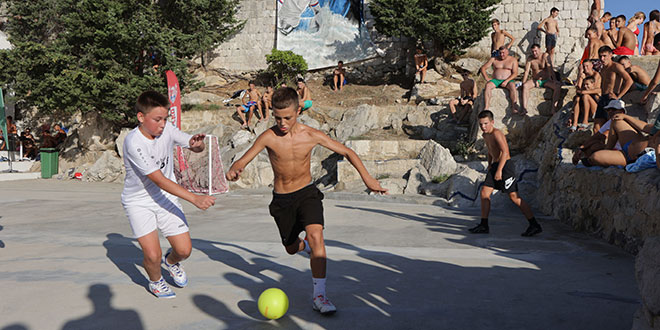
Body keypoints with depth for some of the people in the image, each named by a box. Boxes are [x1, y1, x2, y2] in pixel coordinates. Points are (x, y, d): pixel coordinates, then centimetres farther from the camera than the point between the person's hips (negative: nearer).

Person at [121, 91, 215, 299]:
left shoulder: (167, 129, -10)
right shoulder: (133, 143, -26)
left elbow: (196, 147, 2)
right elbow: (159, 180, -31)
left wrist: (197, 143, -25)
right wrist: (195, 199, -39)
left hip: (167, 198, 4)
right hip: (138, 202, -4)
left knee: (184, 250, -1)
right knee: (152, 255, -15)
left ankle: (171, 261, 37)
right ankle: (155, 281, 20)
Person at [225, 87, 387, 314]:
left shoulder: (311, 136, -13)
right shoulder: (268, 137, -16)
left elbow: (347, 152, -2)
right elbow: (242, 161, -16)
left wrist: (366, 177, -11)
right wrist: (233, 171, -41)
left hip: (307, 193, -1)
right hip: (282, 199, 1)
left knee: (315, 235, -26)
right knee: (291, 249, 15)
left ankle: (319, 295, -19)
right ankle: (307, 246, 55)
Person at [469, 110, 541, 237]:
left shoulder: (496, 133, -14)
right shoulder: (485, 135, 15)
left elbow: (504, 151, -24)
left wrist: (499, 170, -27)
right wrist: (489, 167, 27)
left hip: (505, 166, -9)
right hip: (495, 165, 9)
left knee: (514, 197, -10)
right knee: (484, 192, 4)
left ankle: (534, 225, -4)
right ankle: (484, 225, 10)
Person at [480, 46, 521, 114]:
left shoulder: (513, 60, 7)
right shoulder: (493, 59, 11)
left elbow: (515, 73, -2)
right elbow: (483, 68, 11)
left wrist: (506, 81, -17)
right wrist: (487, 78, -5)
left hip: (508, 81, -1)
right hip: (495, 80, 2)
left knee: (512, 86, -35)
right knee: (488, 85, -31)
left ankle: (515, 108, -45)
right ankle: (486, 107, -42)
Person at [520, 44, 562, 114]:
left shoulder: (545, 56, -3)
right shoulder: (530, 58, 1)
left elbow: (550, 68, -13)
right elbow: (526, 71, -5)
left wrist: (554, 79, -22)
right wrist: (523, 83, -17)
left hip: (546, 80, 0)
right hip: (535, 80, 1)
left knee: (558, 86, -27)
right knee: (525, 86, -31)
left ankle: (554, 109, -33)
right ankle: (524, 108, -41)